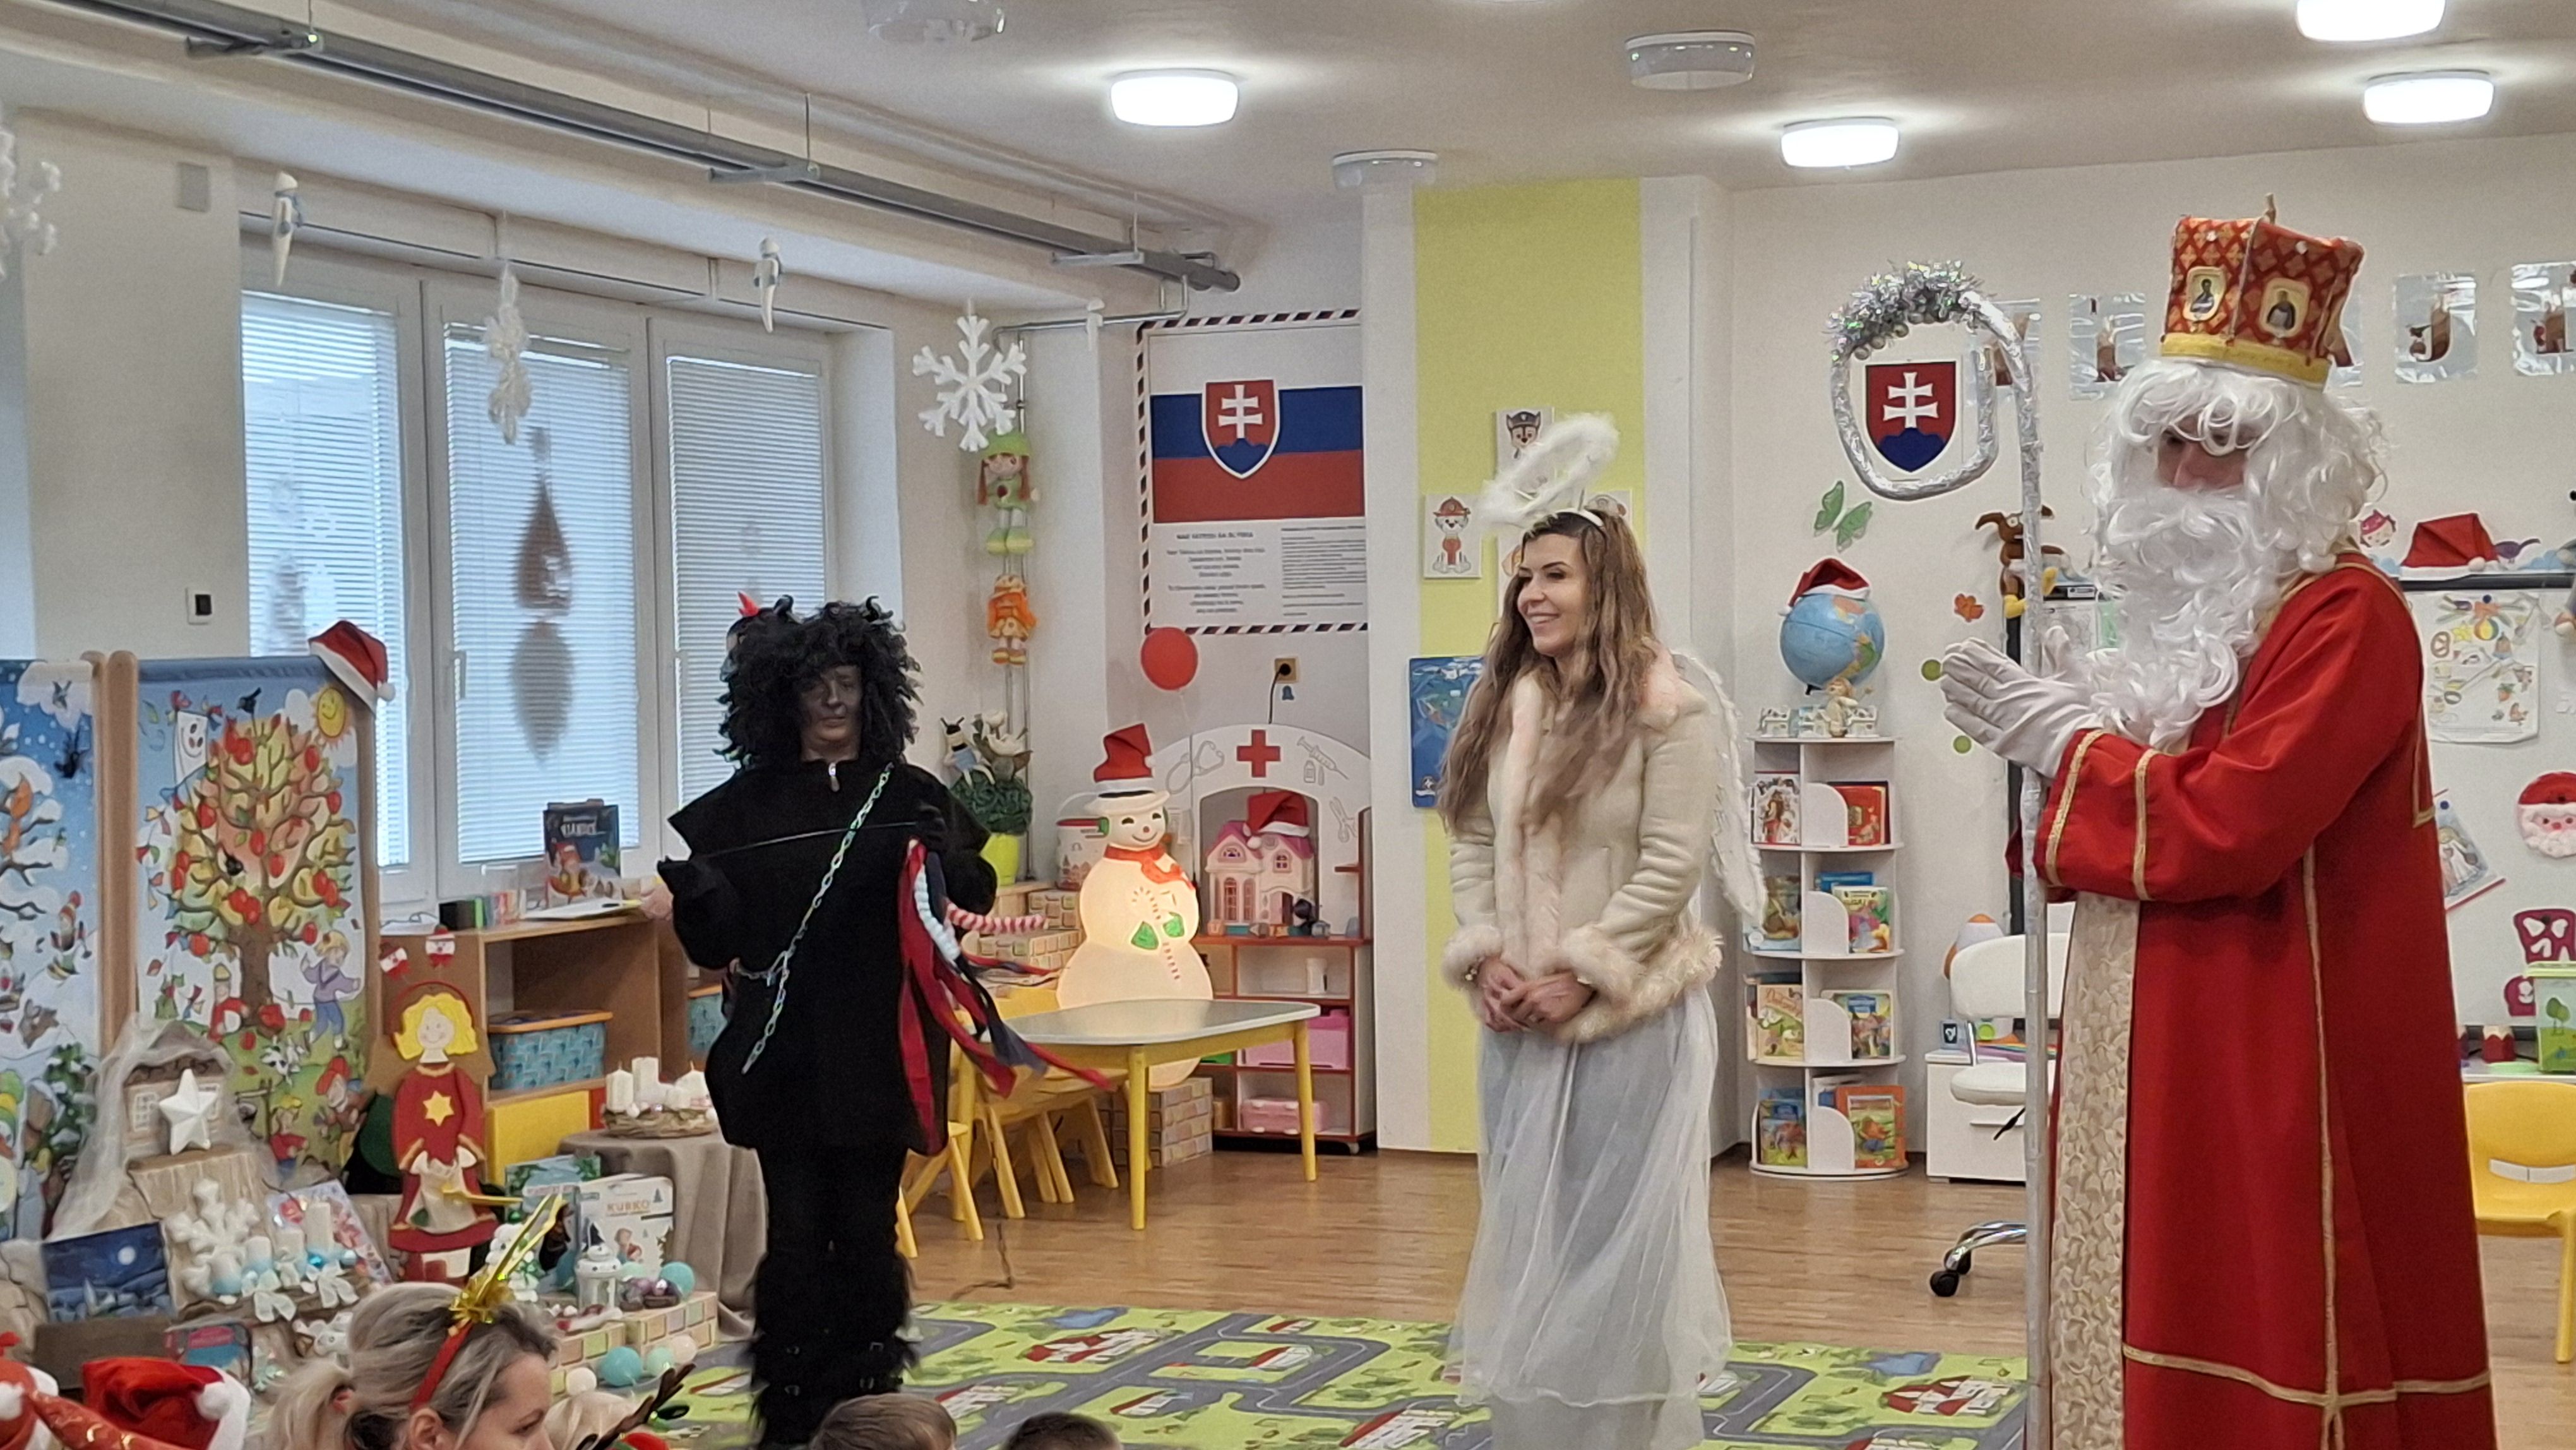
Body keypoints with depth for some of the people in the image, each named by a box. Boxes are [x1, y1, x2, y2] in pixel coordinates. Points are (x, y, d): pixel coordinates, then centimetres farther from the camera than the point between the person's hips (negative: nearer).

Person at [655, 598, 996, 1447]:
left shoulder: (909, 796, 5)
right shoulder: (748, 801, 5)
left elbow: (974, 895, -2)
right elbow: (712, 932, 3)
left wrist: (944, 862, -22)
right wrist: (697, 899, -17)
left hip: (879, 1048, 0)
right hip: (781, 1049, 0)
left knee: (867, 1228, 3)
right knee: (797, 1229, -1)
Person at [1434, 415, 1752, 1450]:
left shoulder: (1665, 711, -9)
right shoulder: (1503, 706, 9)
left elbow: (1673, 868, -14)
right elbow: (1472, 843, 8)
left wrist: (1579, 976, -17)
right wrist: (1484, 959, -6)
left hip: (1627, 1012, -6)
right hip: (1519, 1011, 6)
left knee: (1620, 1226, 0)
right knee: (1529, 1224, 12)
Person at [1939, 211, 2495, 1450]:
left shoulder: (2345, 618, -14)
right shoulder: (2191, 612, 16)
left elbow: (2227, 829, -25)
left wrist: (2065, 741, -11)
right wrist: (2055, 738, 0)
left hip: (2280, 1060, -9)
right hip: (2161, 1053, 9)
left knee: (2263, 1350, -4)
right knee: (2164, 1328, 13)